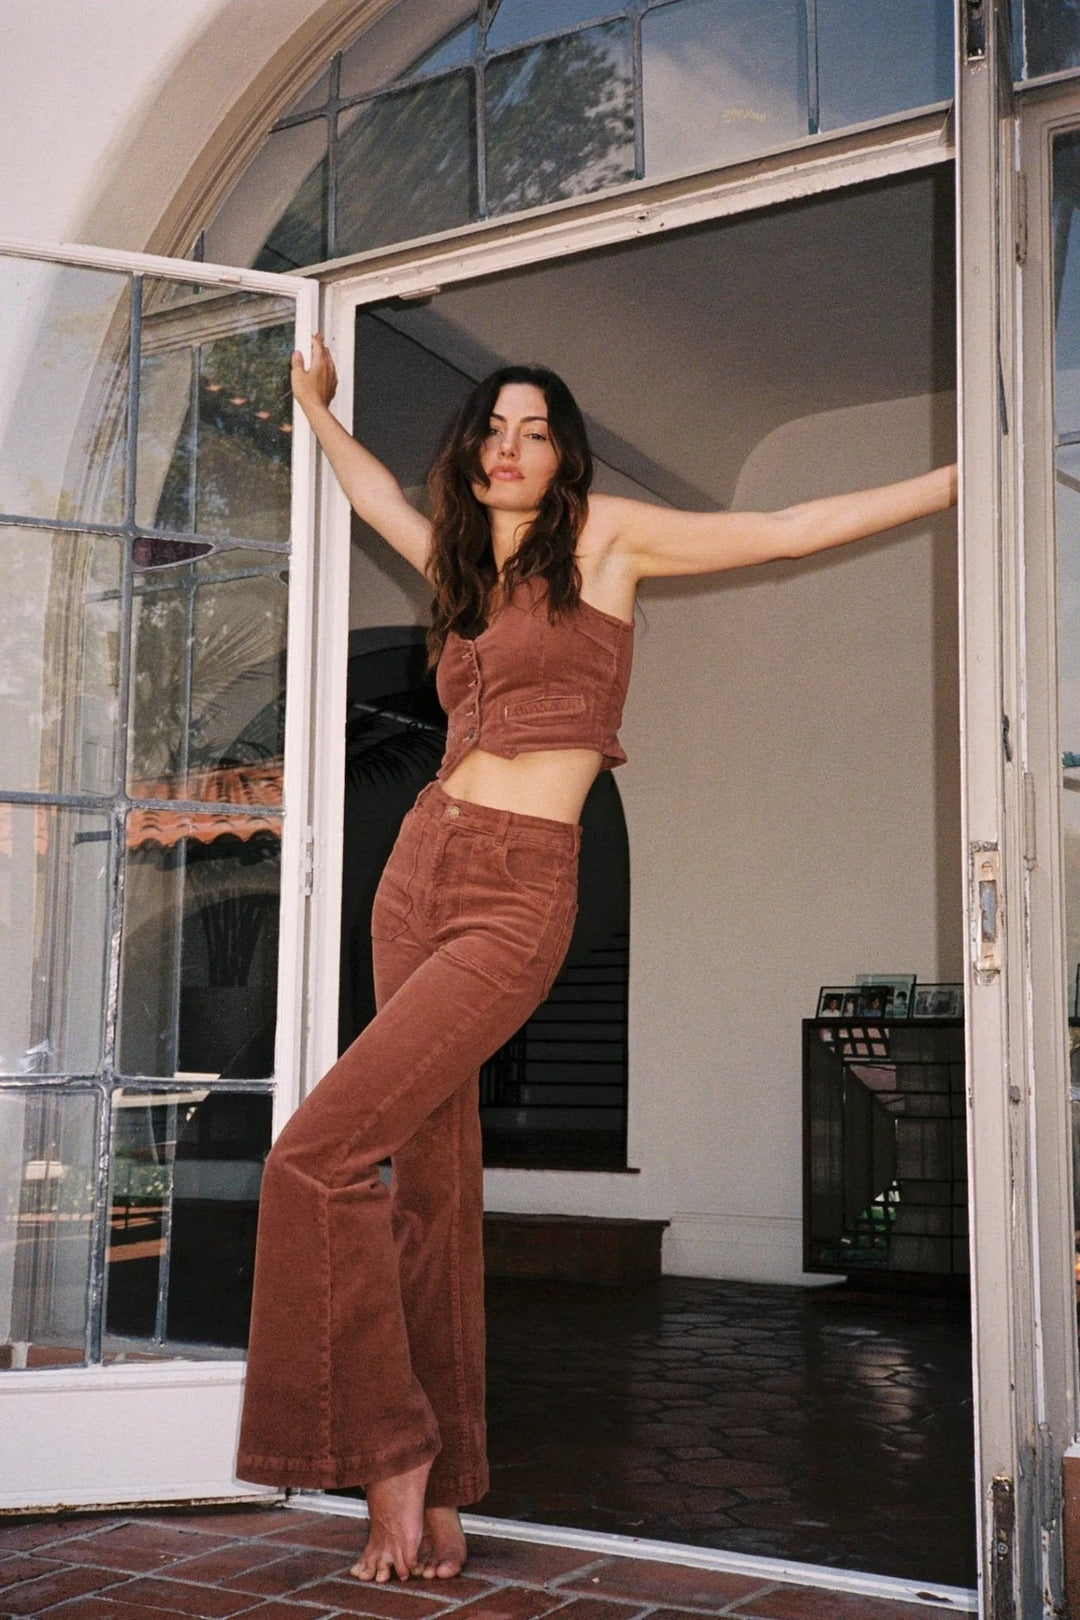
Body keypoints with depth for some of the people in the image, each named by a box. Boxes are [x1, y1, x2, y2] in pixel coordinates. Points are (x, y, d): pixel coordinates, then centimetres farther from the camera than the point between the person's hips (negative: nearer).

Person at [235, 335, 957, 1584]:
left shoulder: (604, 535, 2)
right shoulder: (464, 566, 18)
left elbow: (792, 530, 4)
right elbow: (381, 499, 40)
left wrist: (968, 475, 6)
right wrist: (317, 409, 51)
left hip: (516, 897, -6)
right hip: (417, 872, 6)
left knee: (319, 1157, -16)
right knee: (429, 1175, 4)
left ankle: (391, 1447, -1)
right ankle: (436, 1496, 11)